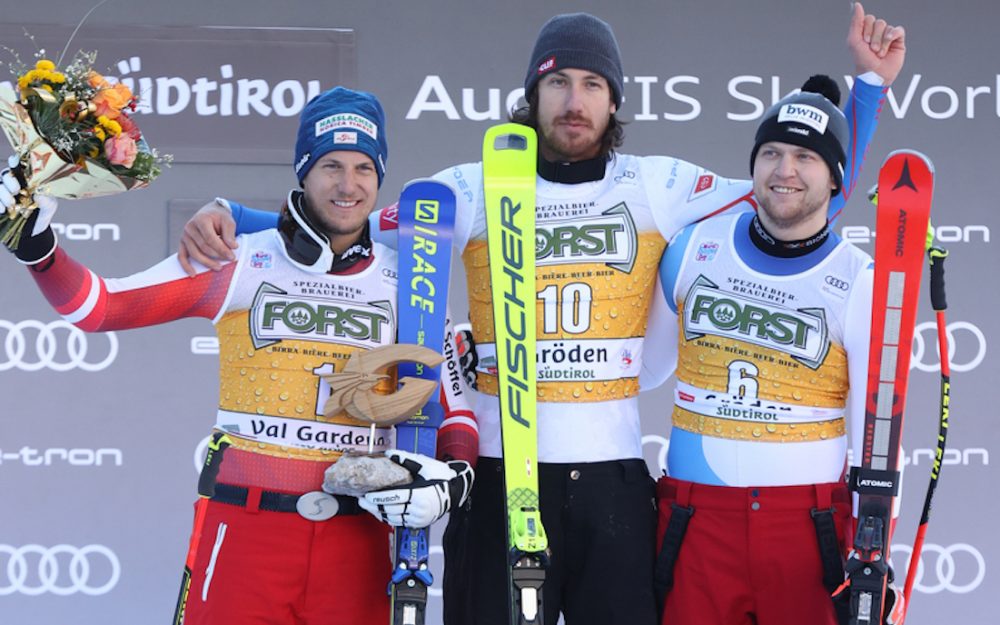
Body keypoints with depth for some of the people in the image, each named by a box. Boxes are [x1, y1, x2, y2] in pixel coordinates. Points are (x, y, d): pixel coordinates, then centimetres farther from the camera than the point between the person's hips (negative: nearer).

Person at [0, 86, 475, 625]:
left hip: (356, 537, 2)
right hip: (242, 524, -2)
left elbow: (453, 408, 11)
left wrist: (452, 479, -8)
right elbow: (98, 307, 1)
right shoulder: (241, 261, 2)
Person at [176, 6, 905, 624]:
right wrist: (232, 218, -11)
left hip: (613, 472, 0)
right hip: (498, 467, 0)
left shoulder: (659, 187, 5)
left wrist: (870, 83, 2)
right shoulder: (475, 189, 4)